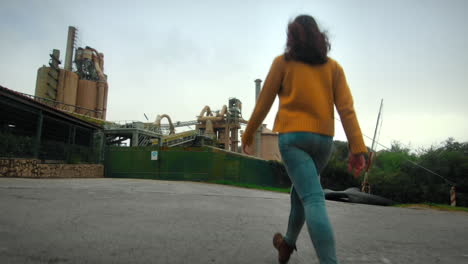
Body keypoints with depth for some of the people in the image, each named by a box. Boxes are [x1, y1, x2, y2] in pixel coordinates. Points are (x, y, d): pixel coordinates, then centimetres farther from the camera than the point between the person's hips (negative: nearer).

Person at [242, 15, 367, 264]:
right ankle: (288, 242, 37)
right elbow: (346, 108, 0)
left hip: (292, 136, -4)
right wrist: (357, 148, -5)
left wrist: (248, 134, 12)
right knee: (300, 190, 22)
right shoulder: (333, 66, 11)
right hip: (323, 139, 4)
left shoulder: (283, 62, 4)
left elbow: (263, 103, 2)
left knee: (313, 198, -10)